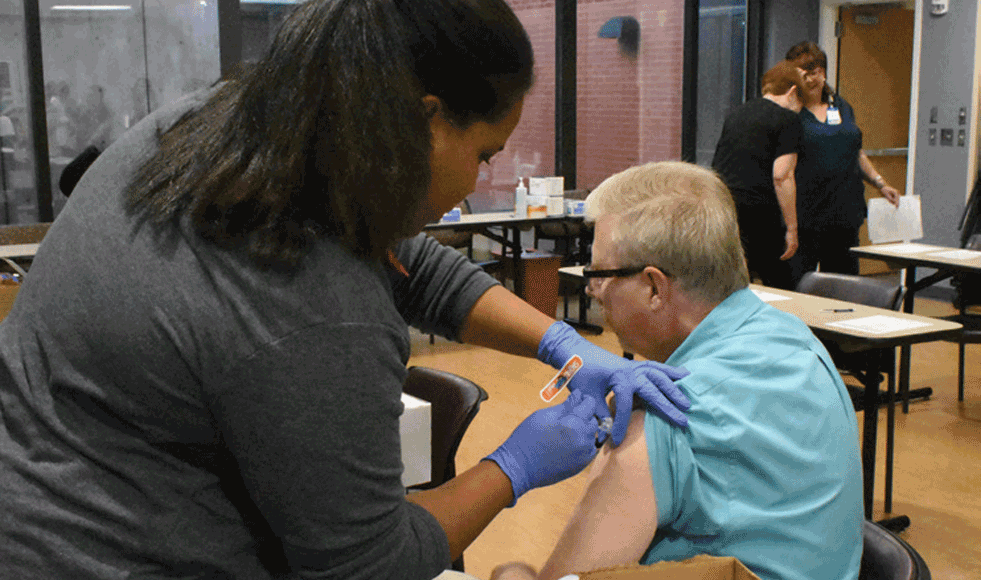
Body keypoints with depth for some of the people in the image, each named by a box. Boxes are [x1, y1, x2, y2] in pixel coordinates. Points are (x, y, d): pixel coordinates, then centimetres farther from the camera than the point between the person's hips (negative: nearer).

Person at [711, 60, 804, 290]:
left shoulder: (735, 113, 20)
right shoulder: (788, 119, -1)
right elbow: (781, 175, -11)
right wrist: (791, 228, -8)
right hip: (757, 211, -6)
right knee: (780, 288, 4)